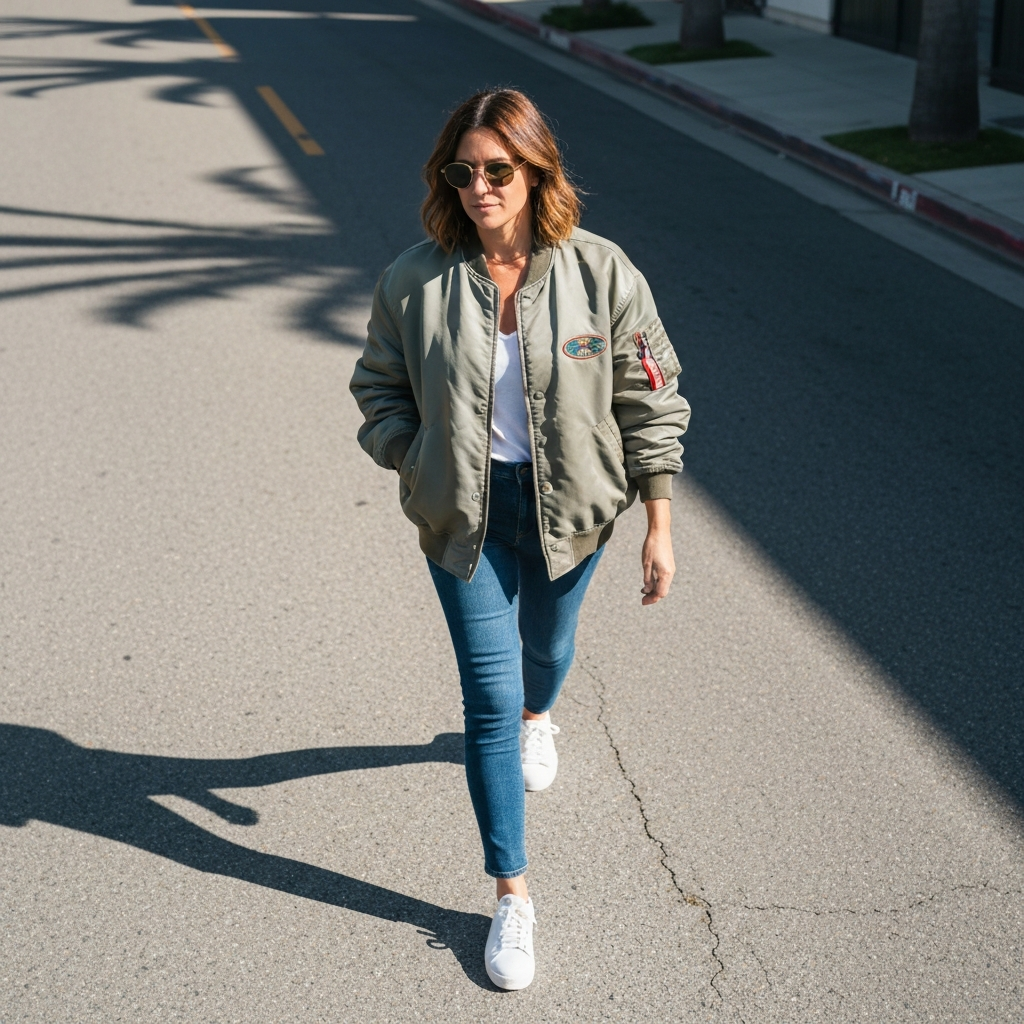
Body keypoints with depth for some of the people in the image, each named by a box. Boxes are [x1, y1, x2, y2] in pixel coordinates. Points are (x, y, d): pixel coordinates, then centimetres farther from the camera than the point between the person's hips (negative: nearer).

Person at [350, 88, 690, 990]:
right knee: (489, 695, -2)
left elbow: (649, 403, -7)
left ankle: (536, 721, 66)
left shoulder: (601, 273, -13)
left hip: (569, 505, 1)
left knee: (549, 646, 26)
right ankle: (512, 894, 11)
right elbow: (380, 389, 5)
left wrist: (660, 527, -7)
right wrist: (413, 467, -9)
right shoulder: (414, 282, -12)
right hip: (465, 514, -1)